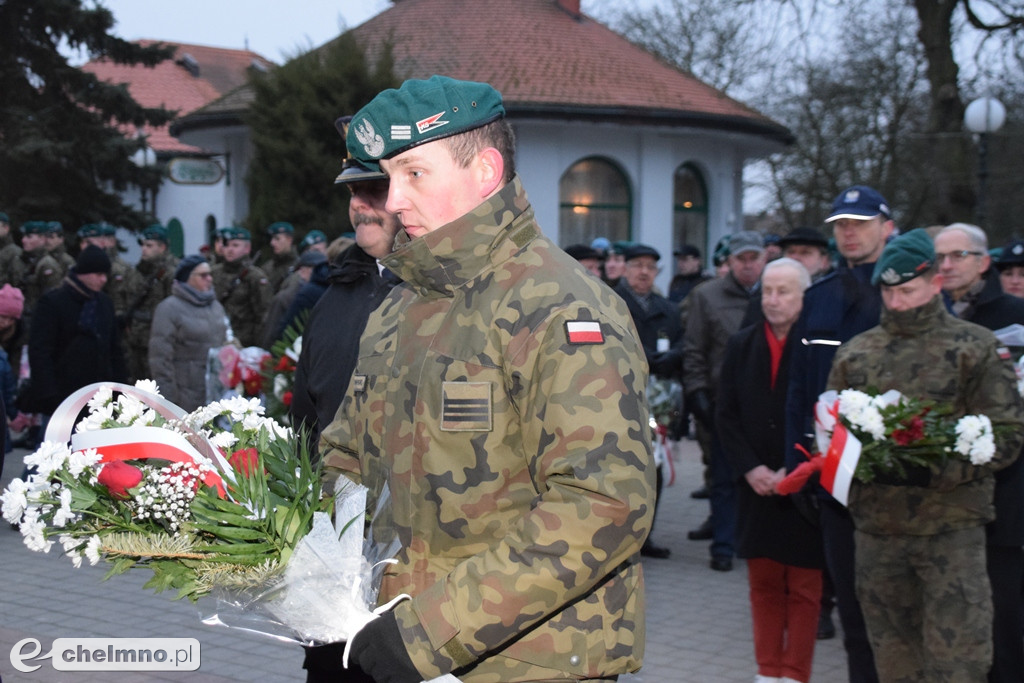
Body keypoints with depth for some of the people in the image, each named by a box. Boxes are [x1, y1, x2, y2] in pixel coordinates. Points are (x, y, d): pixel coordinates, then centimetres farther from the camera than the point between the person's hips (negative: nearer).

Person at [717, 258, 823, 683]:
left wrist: (795, 472, -13)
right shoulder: (741, 345, 7)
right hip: (756, 486, 4)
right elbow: (726, 414, 6)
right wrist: (750, 469, -5)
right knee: (763, 585, 10)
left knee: (803, 590, 3)